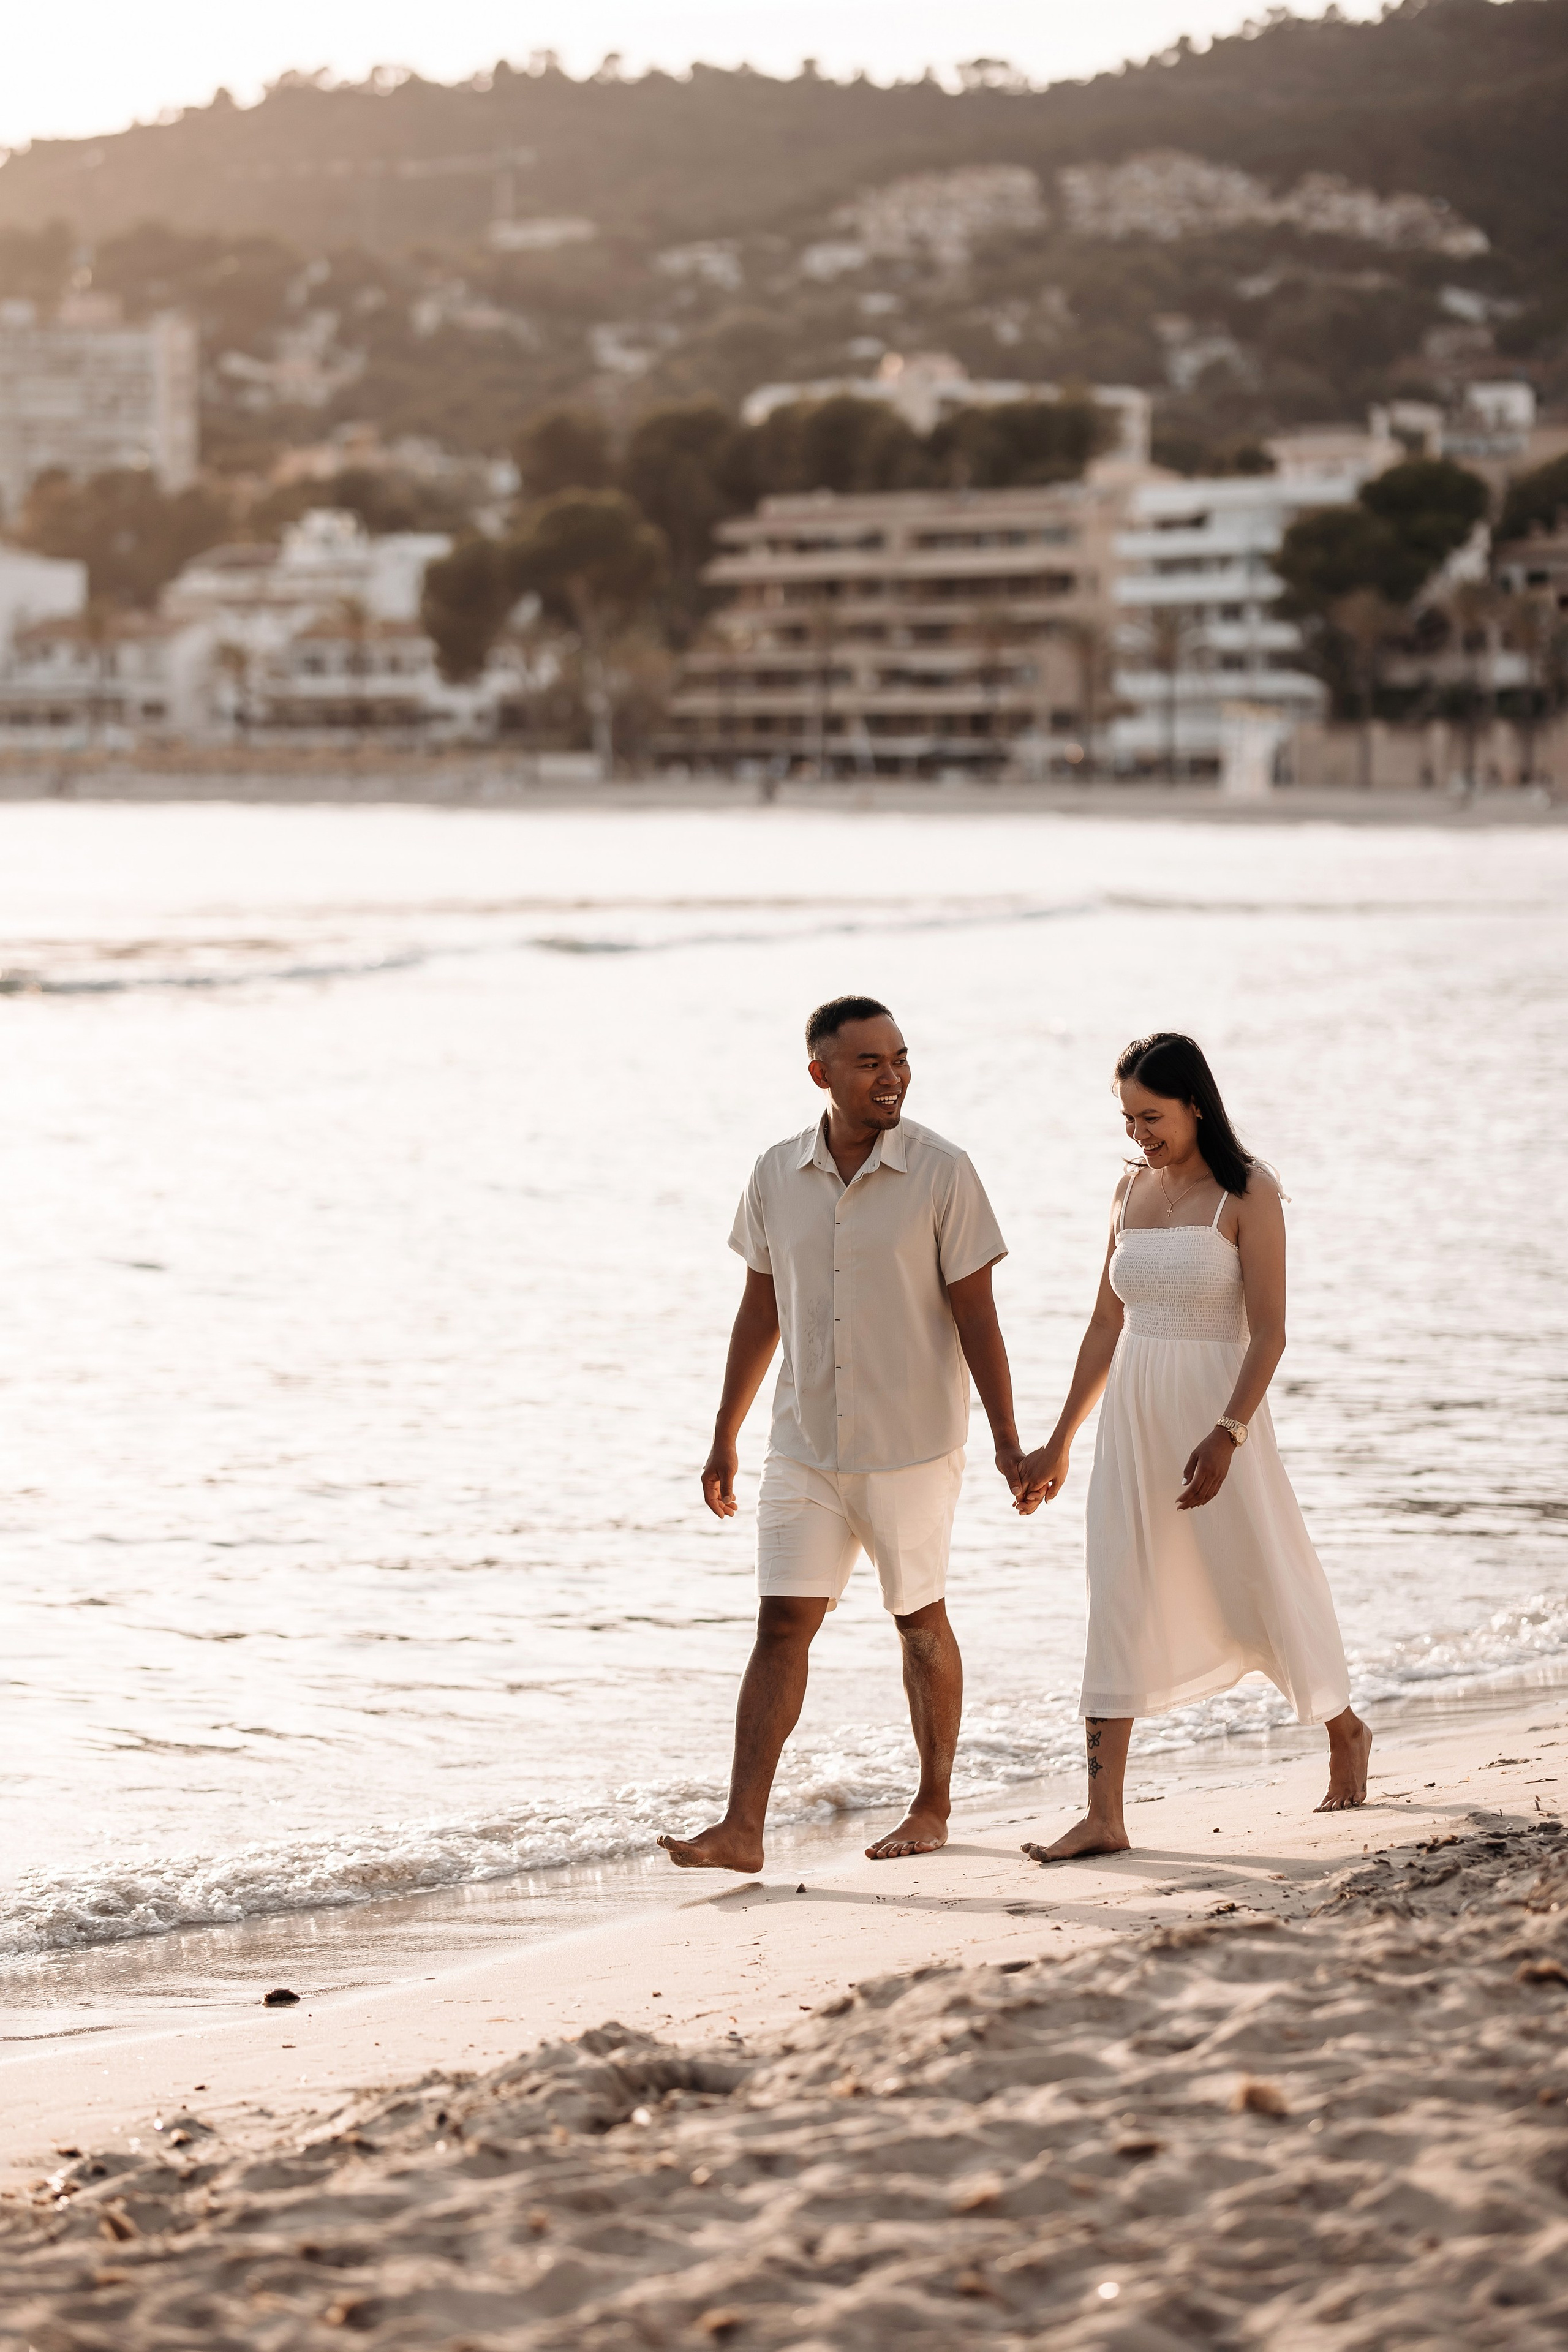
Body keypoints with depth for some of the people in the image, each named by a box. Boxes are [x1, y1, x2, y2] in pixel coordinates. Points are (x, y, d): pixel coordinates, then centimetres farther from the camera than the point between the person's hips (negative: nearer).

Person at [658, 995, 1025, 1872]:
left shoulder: (942, 1173, -9)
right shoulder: (777, 1177, 1)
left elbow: (976, 1316, -8)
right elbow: (760, 1312, 11)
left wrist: (1009, 1442, -10)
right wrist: (724, 1437, 13)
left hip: (911, 1445, -3)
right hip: (806, 1445, 3)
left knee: (922, 1623, 10)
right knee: (782, 1624, -4)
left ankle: (933, 1808, 26)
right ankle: (742, 1831, -8)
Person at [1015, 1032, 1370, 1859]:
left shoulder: (1246, 1194, -8)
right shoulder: (1133, 1191, 9)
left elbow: (1268, 1332, -12)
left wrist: (1227, 1433, -24)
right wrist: (1059, 1442, 15)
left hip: (1215, 1409, -5)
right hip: (1132, 1416, 5)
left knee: (1263, 1583, 8)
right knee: (1118, 1602, -2)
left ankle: (1344, 1729, 36)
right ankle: (1104, 1816, -5)